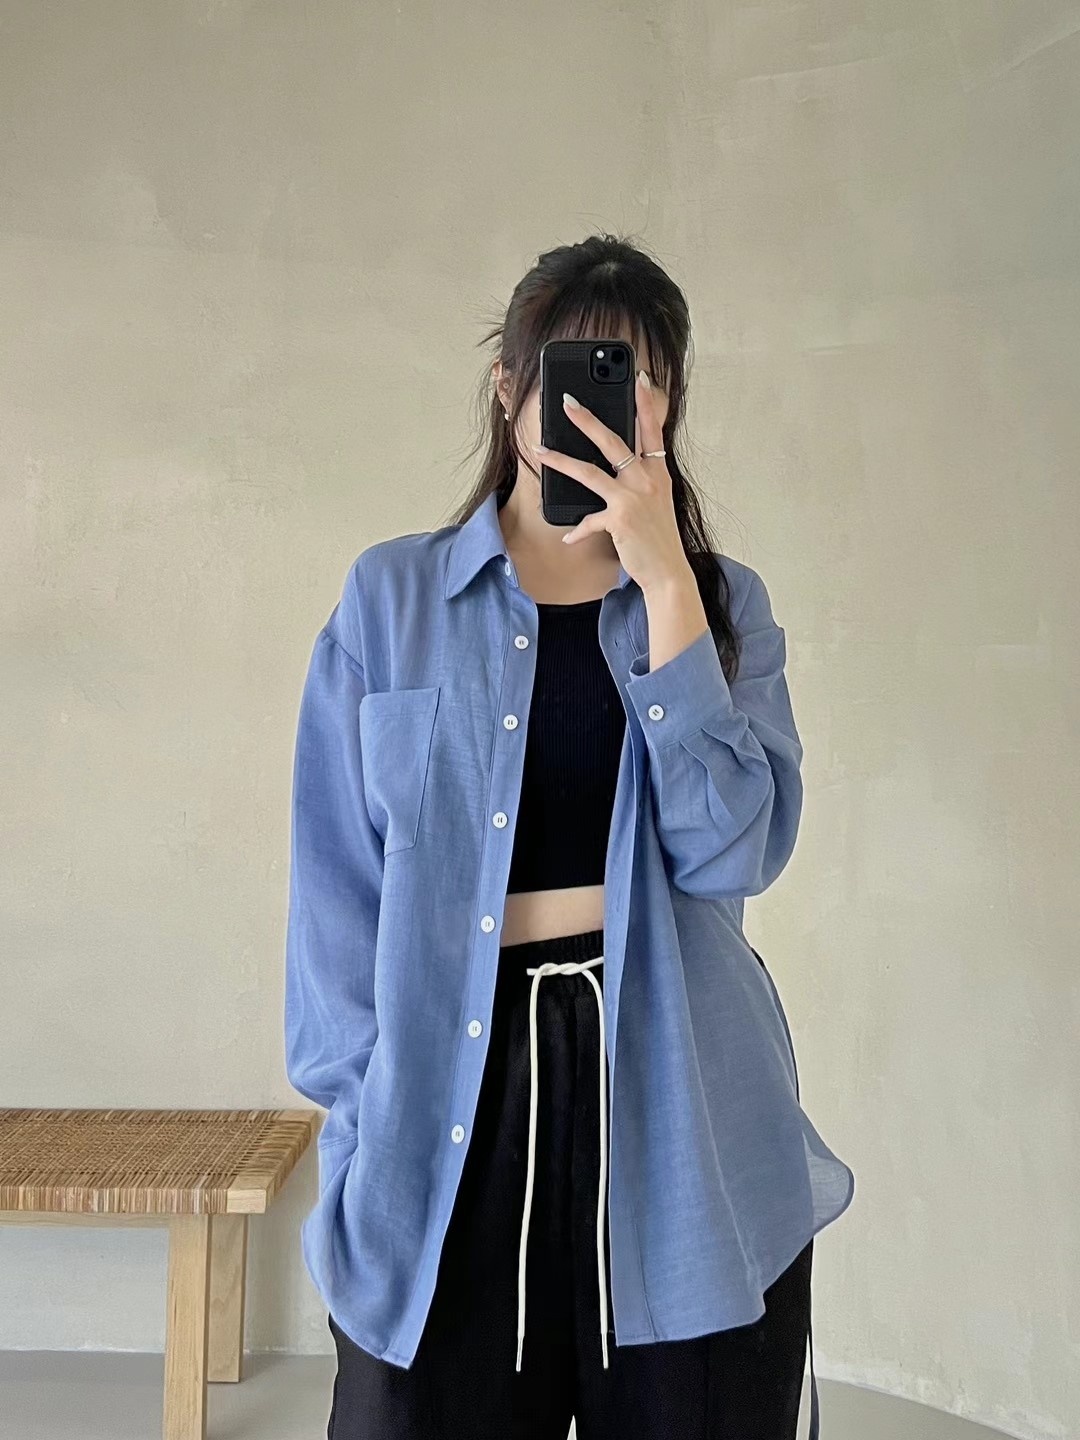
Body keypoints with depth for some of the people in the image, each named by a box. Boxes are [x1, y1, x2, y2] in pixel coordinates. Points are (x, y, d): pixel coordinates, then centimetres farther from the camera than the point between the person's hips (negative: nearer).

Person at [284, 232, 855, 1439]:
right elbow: (337, 875, 3)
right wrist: (366, 1099, -6)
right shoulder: (393, 595, 3)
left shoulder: (724, 601, 6)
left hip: (678, 1108, 1)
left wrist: (663, 579, -12)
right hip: (452, 1095, -1)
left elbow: (731, 848, -9)